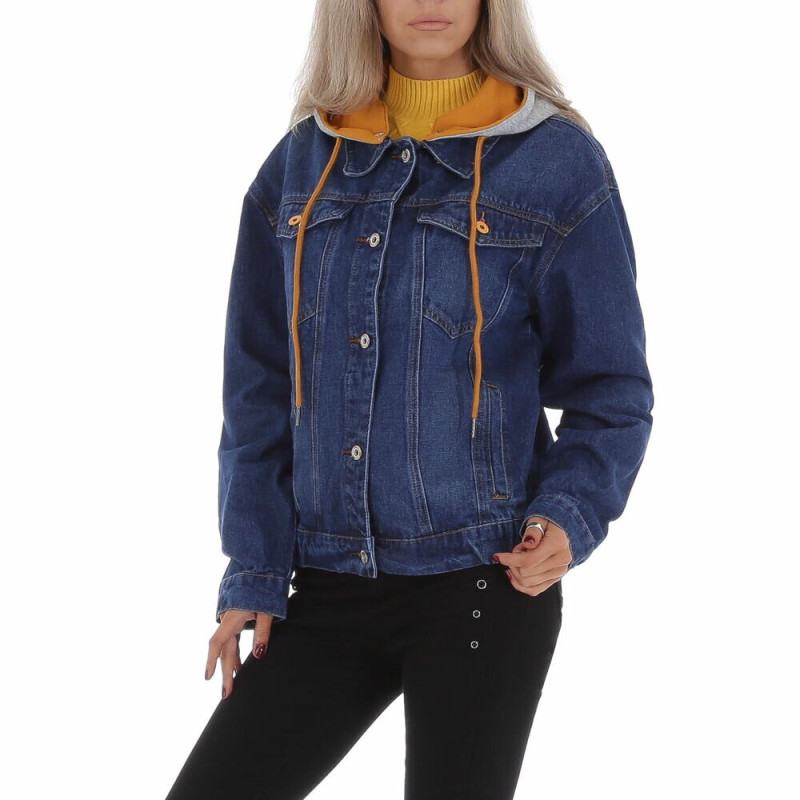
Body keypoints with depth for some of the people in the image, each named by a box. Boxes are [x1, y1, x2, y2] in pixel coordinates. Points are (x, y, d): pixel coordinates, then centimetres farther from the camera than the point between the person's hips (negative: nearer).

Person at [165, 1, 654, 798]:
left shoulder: (557, 162, -4)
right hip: (329, 589, 4)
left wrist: (569, 518, -19)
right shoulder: (301, 166, 6)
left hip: (486, 584, -3)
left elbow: (610, 390, -1)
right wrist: (254, 575, 2)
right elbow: (259, 389, 9)